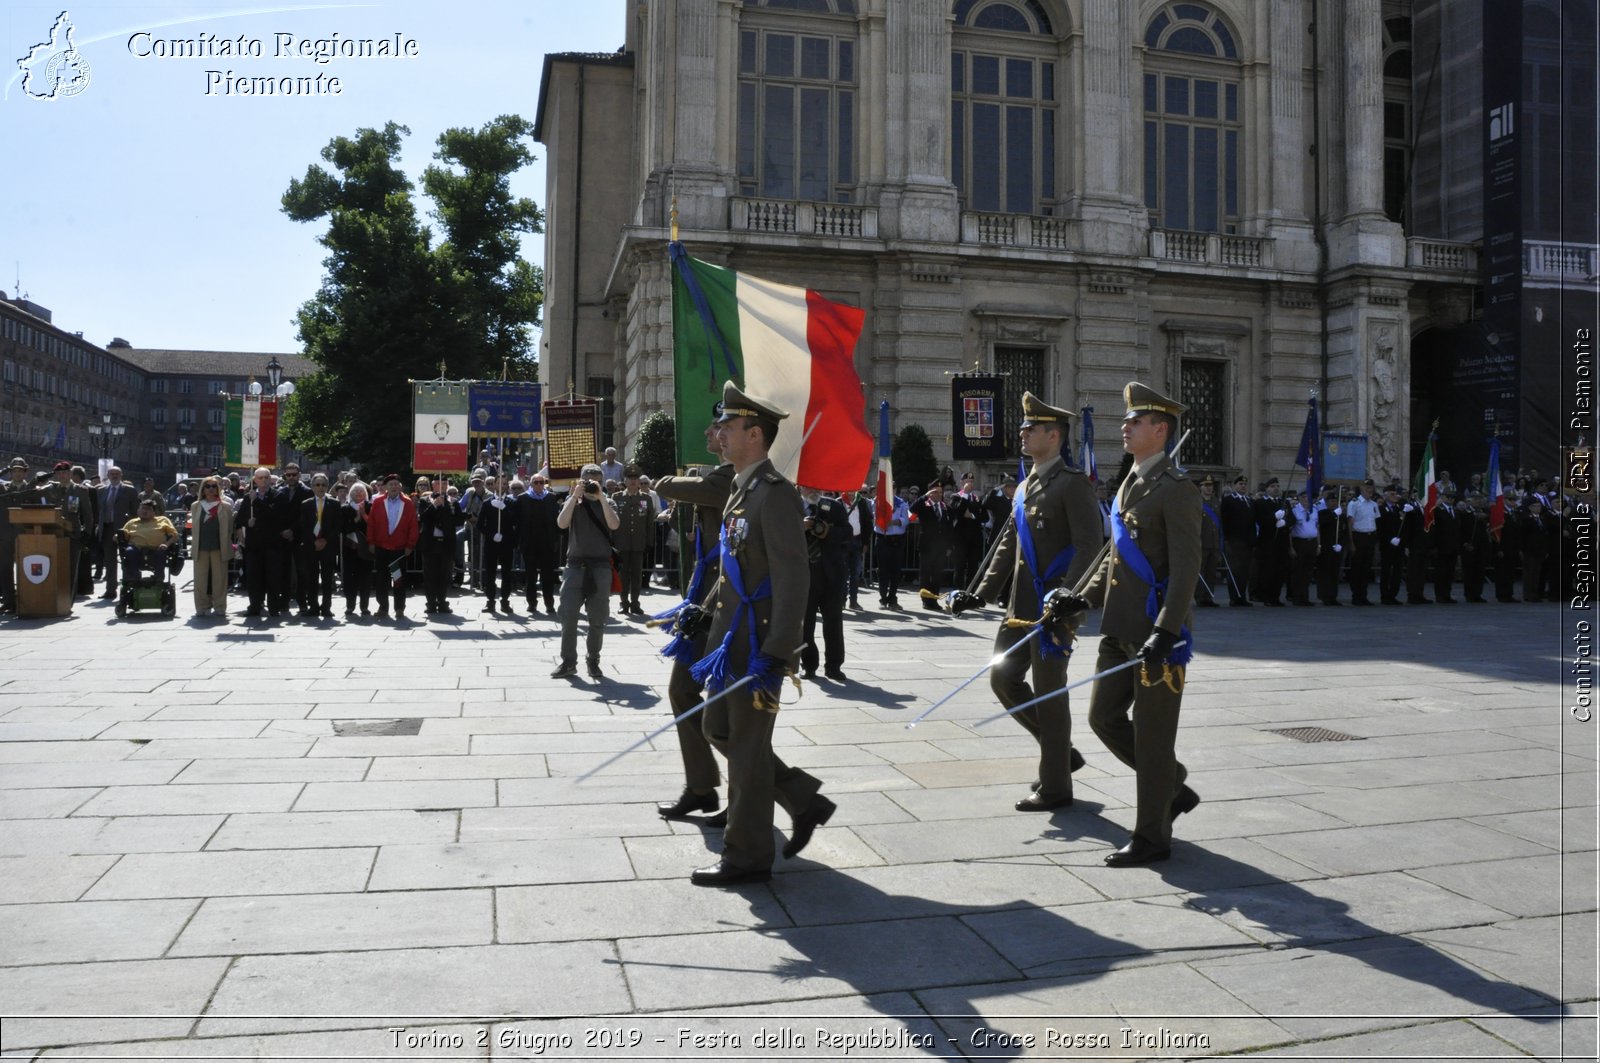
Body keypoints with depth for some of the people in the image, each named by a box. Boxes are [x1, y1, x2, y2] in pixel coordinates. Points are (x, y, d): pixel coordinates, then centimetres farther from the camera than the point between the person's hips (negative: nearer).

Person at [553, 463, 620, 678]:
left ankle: (593, 661, 14)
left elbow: (614, 525, -11)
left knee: (597, 619, 3)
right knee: (568, 616, -5)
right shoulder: (573, 502, 9)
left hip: (600, 566, 0)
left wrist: (601, 497, -13)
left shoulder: (606, 503, 8)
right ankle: (568, 662, 3)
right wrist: (575, 496, -12)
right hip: (576, 565, 0)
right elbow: (561, 523, -9)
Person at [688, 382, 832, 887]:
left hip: (758, 641, -10)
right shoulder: (739, 490, 13)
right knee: (720, 730, 17)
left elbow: (792, 580, -21)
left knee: (747, 743, 1)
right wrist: (705, 611, 21)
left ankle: (746, 855, 16)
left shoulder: (775, 493, -17)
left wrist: (776, 653, -24)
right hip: (732, 634, 10)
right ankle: (805, 801, 28)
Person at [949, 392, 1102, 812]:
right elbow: (1007, 546, 18)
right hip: (1021, 604, 9)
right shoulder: (1025, 488, 16)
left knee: (1049, 691, -1)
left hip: (1053, 606, -9)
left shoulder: (1073, 484, -9)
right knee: (1003, 678, 10)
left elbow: (1089, 547, -17)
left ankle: (1055, 785, 13)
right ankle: (1062, 752, 26)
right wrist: (982, 593, 10)